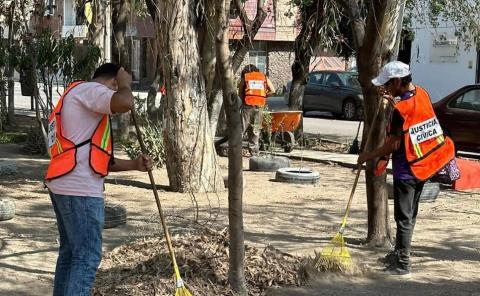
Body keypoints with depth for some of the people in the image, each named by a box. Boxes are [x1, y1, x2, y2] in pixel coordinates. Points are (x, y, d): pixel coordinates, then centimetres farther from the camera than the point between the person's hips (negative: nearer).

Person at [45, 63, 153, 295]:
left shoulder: (80, 101, 27)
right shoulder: (87, 89, -5)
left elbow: (97, 159, 24)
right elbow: (125, 103, -26)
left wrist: (134, 165, 16)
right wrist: (125, 83, -5)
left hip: (63, 186, 11)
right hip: (80, 189, -11)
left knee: (70, 252, 17)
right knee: (87, 257, -8)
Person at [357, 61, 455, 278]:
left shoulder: (401, 109, -23)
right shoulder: (421, 94, 0)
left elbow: (393, 145, -20)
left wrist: (367, 157, -8)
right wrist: (393, 101, 12)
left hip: (407, 170, -9)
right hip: (423, 167, 9)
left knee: (404, 218, 1)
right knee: (410, 215, 19)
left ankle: (403, 266, 7)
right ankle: (398, 254, 32)